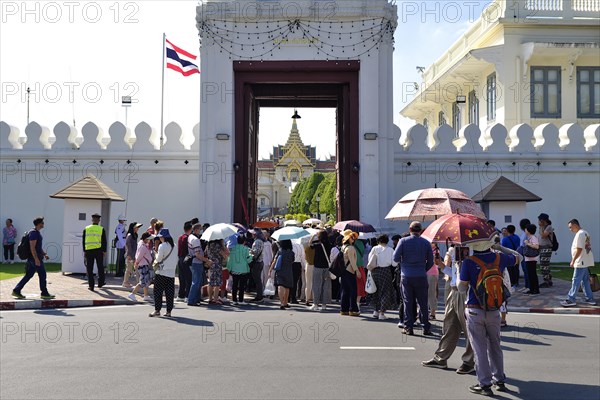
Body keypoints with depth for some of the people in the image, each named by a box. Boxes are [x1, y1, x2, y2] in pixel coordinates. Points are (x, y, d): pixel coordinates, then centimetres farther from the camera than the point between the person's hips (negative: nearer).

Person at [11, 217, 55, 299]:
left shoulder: (37, 232, 16)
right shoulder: (34, 233, -16)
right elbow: (32, 247, -22)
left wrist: (44, 254, 21)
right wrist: (36, 259, -25)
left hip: (33, 259, 10)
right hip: (35, 258, -10)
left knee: (29, 275, 11)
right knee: (42, 275, -2)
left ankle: (16, 291, 12)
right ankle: (44, 293, 6)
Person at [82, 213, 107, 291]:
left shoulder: (86, 229, 4)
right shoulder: (101, 229, -2)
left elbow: (83, 241, 6)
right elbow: (104, 241, -2)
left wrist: (84, 251, 12)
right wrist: (104, 251, 5)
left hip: (88, 250, 1)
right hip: (98, 250, -1)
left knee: (89, 269, 4)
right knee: (100, 267, 15)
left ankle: (91, 285, 3)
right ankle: (100, 283, 22)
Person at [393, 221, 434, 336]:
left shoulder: (403, 241, -4)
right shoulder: (426, 243, 1)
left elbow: (396, 258, -7)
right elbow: (430, 262, 3)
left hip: (406, 276, -1)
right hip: (421, 277, 1)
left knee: (407, 302, 6)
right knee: (422, 303, 7)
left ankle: (408, 327, 6)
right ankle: (426, 328, 9)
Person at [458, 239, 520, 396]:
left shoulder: (468, 262, -15)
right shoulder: (499, 258, -3)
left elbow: (462, 289, -8)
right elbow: (518, 257, 18)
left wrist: (460, 269, 4)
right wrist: (499, 247, 20)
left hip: (475, 311, -4)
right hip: (494, 311, 4)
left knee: (480, 349, 4)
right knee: (495, 346, 18)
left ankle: (485, 384, 8)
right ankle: (499, 380, 28)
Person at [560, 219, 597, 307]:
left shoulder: (579, 234, -16)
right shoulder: (585, 233, 14)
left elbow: (579, 249, -21)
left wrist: (573, 261, -17)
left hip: (581, 262, -10)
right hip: (585, 262, 10)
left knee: (576, 281, -7)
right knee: (585, 281, 14)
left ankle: (570, 300, -5)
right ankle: (590, 299, 17)